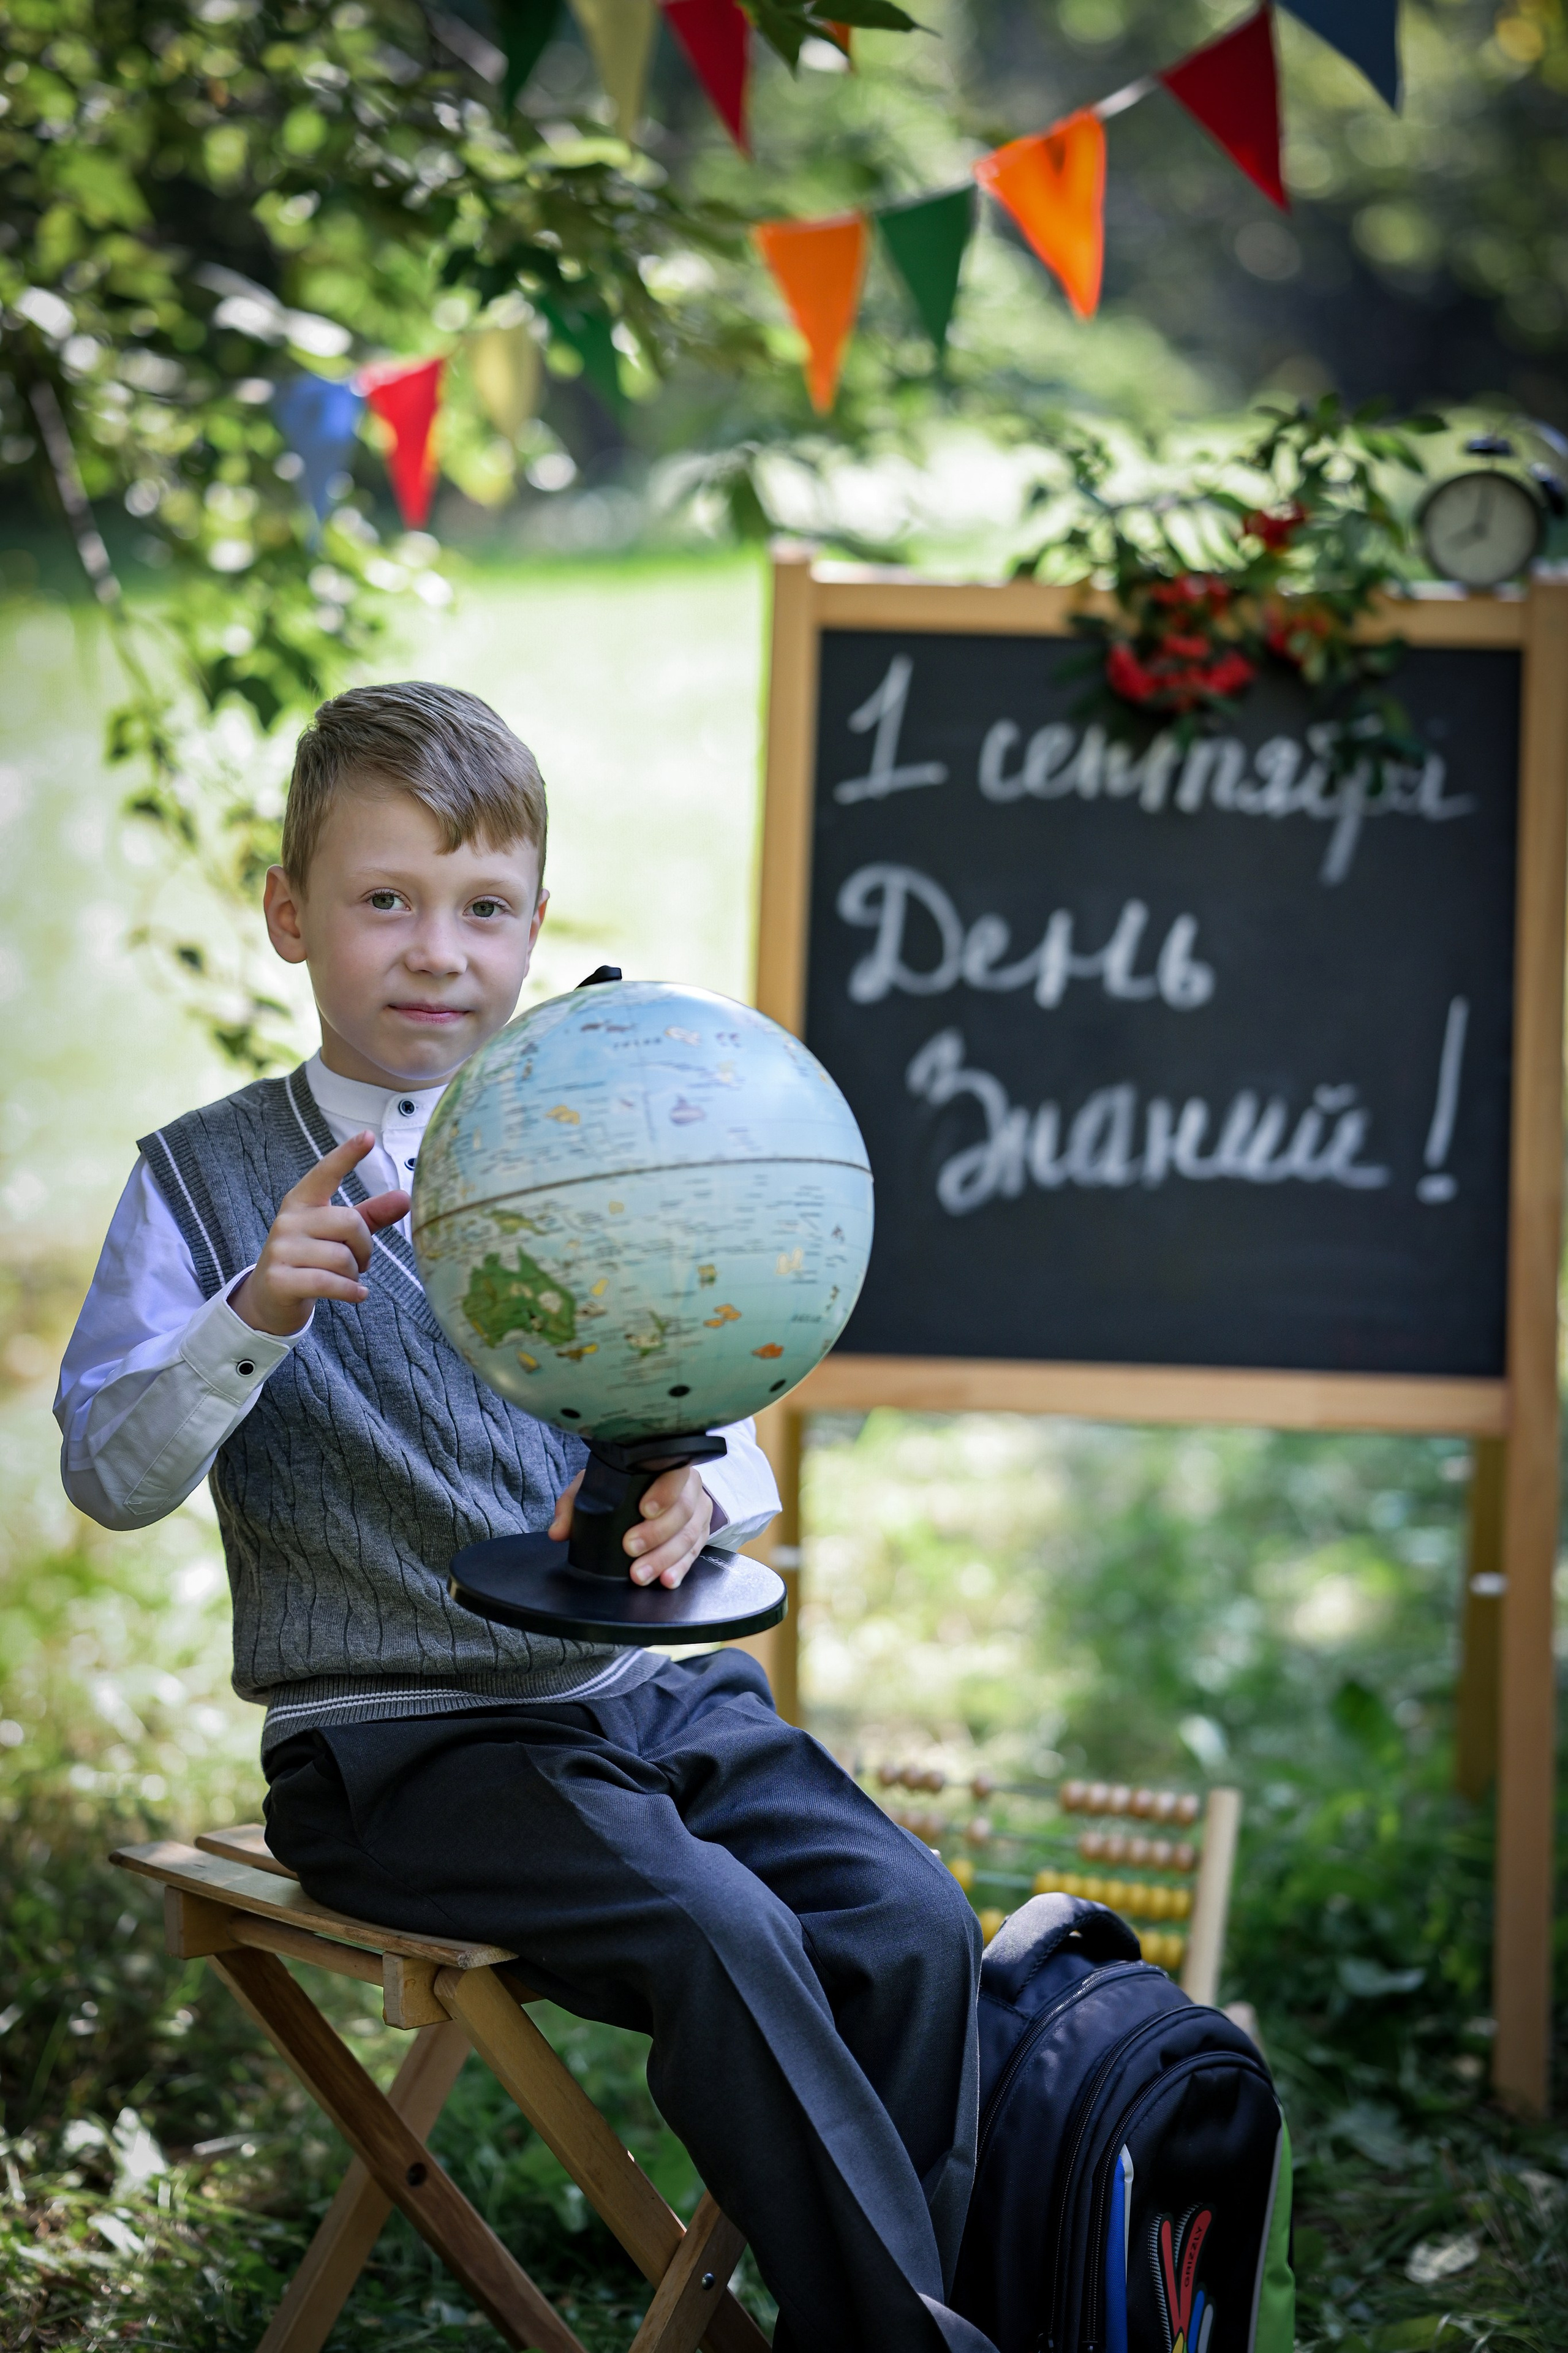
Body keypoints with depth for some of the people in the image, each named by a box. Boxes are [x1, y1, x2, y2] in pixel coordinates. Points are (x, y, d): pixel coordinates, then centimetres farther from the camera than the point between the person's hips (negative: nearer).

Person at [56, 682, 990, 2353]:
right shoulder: (210, 1178, 1)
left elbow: (719, 1436, 10)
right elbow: (110, 1477, -9)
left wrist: (692, 1496, -15)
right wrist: (255, 1313, -27)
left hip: (652, 1688, 5)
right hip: (396, 1741, -4)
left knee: (906, 1918, -19)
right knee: (718, 1928, -28)